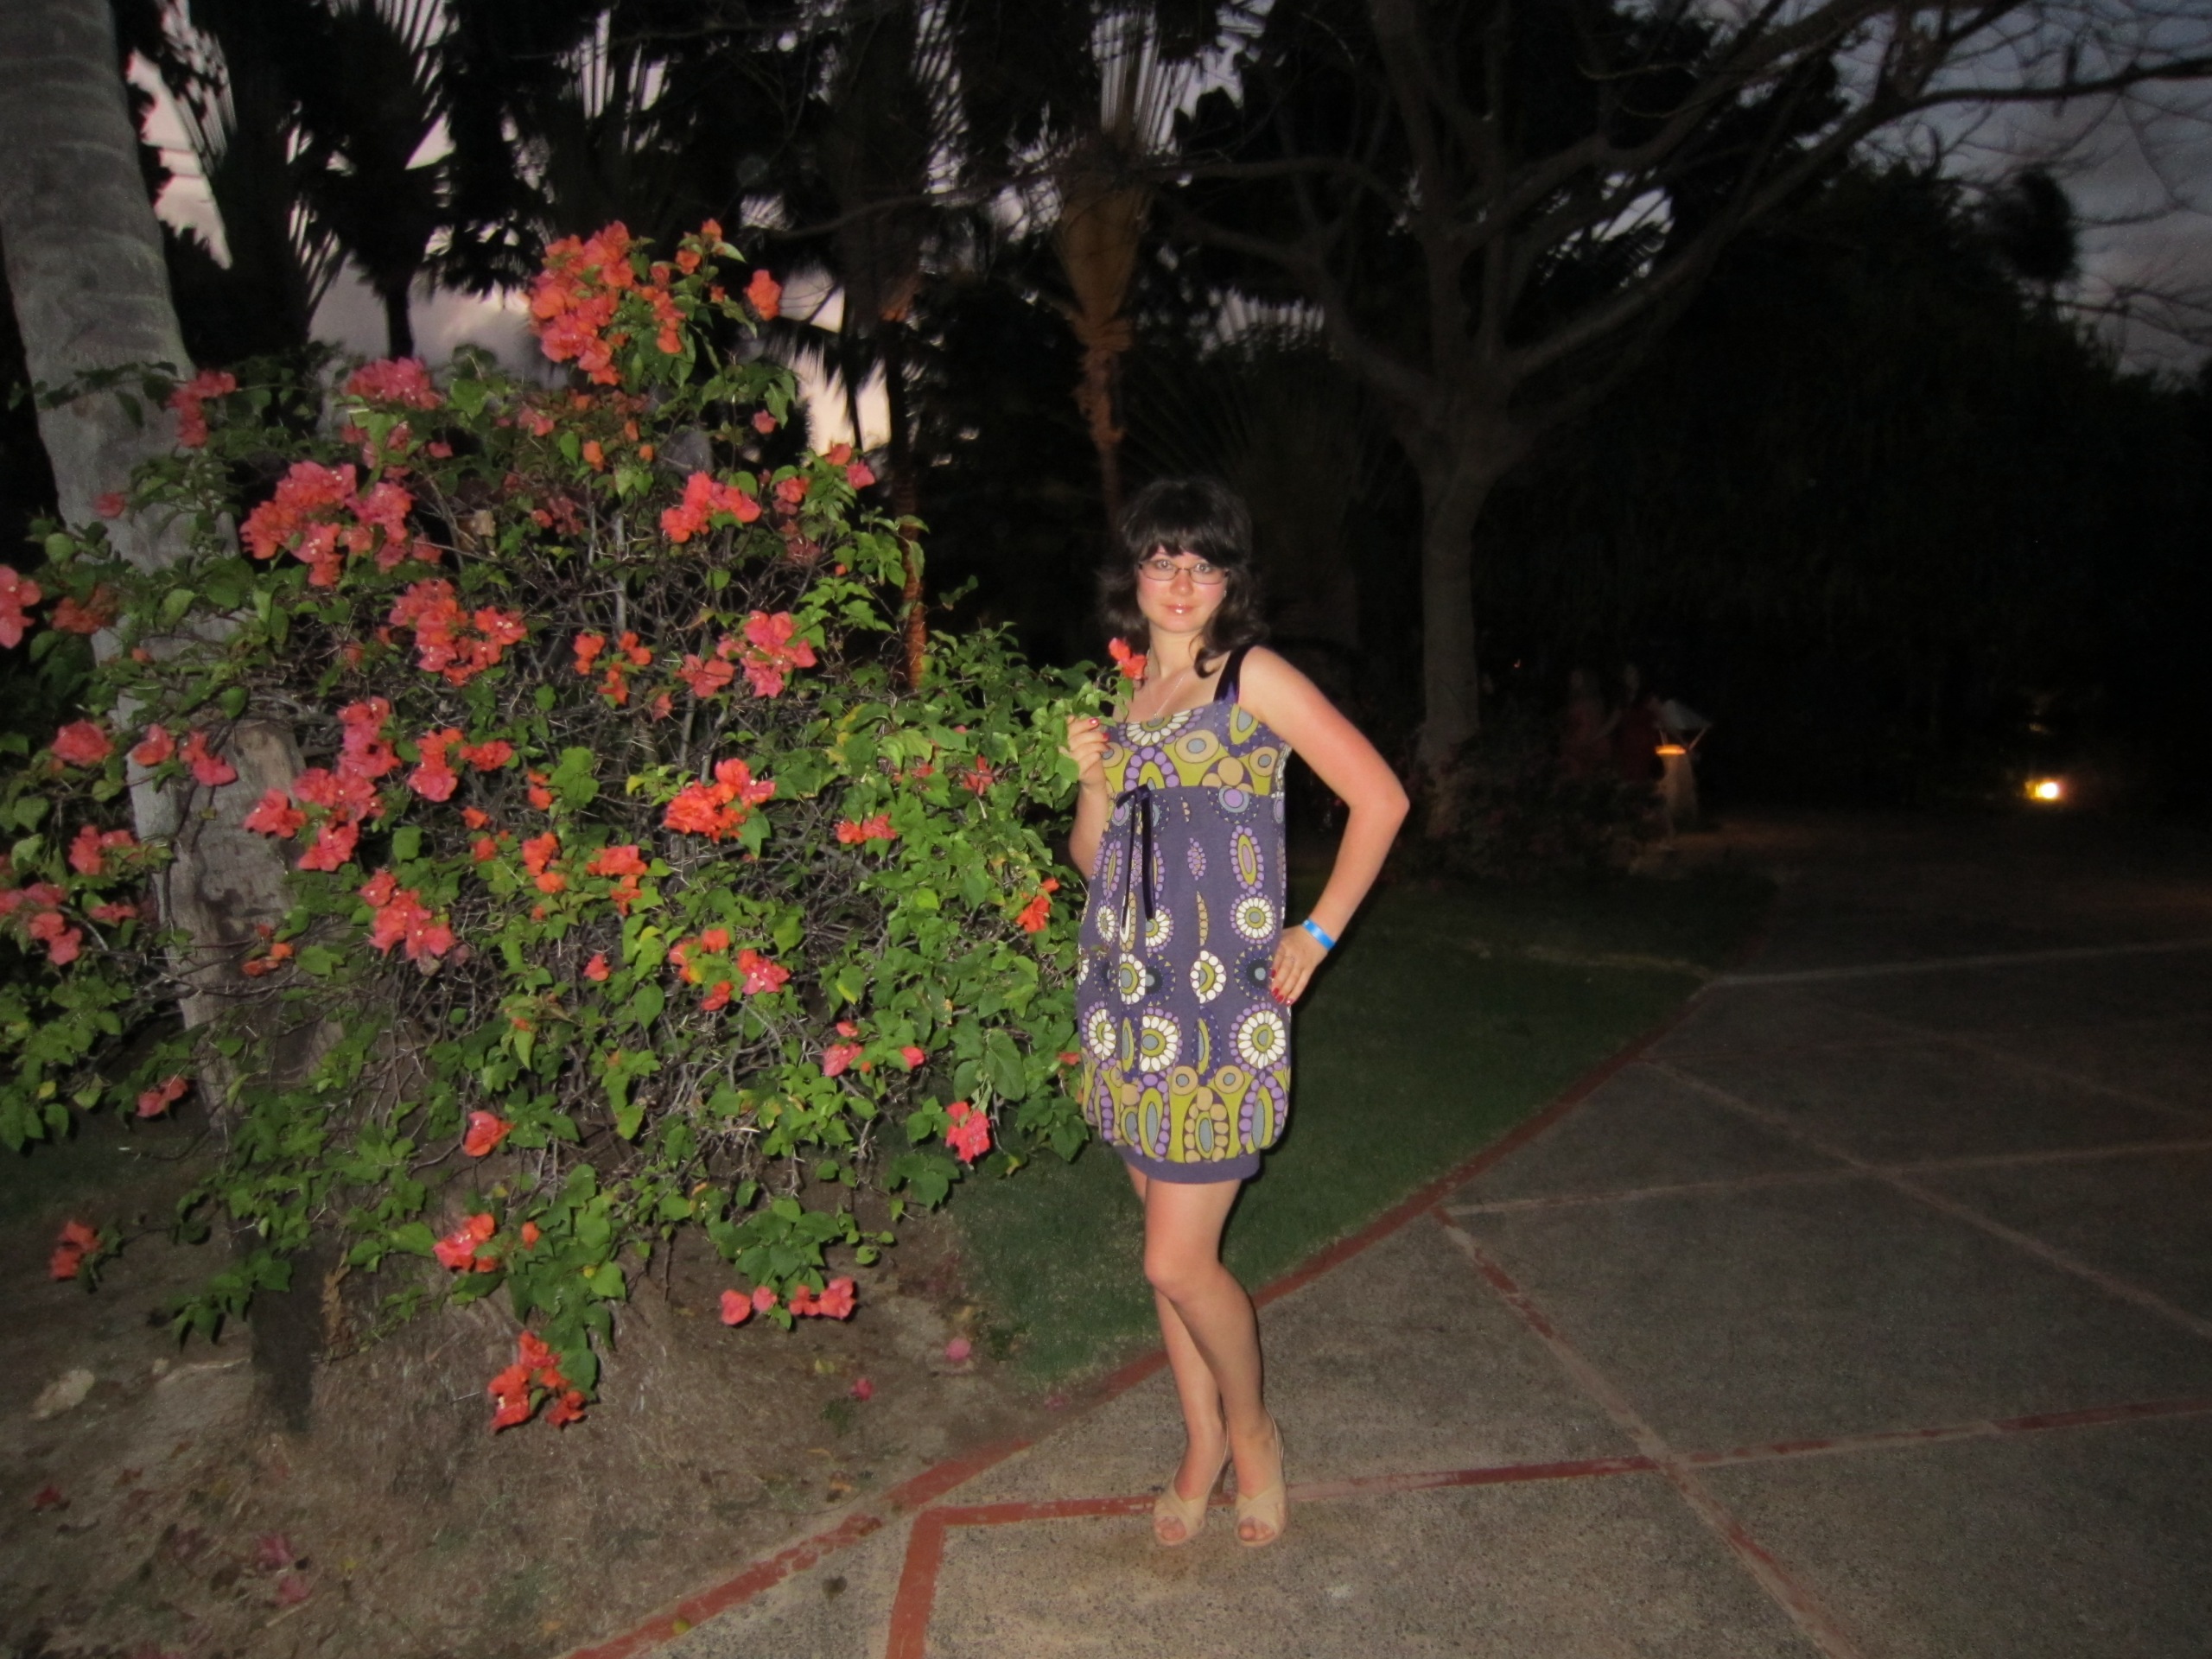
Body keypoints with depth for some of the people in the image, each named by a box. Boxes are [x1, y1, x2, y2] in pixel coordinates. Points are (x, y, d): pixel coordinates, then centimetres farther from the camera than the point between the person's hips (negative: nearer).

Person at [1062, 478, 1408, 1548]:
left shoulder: (1254, 679, -4)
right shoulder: (1121, 693, 13)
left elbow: (1379, 798, -5)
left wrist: (1316, 936, -6)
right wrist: (1096, 781, -3)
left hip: (1224, 1006, -6)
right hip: (1128, 998, 6)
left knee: (1179, 1261, -4)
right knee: (1168, 1248, 13)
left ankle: (1252, 1429, 25)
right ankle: (1202, 1442, 34)